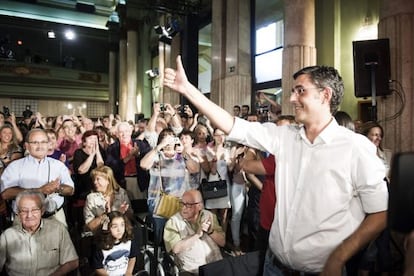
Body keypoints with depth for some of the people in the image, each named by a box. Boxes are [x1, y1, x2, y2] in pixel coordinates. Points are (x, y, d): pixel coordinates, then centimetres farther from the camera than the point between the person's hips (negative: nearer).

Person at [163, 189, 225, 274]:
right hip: (191, 271, -3)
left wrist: (210, 231, -11)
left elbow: (222, 242, 5)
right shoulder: (173, 222, -4)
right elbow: (176, 248, -15)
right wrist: (198, 234, -15)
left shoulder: (209, 216, 6)